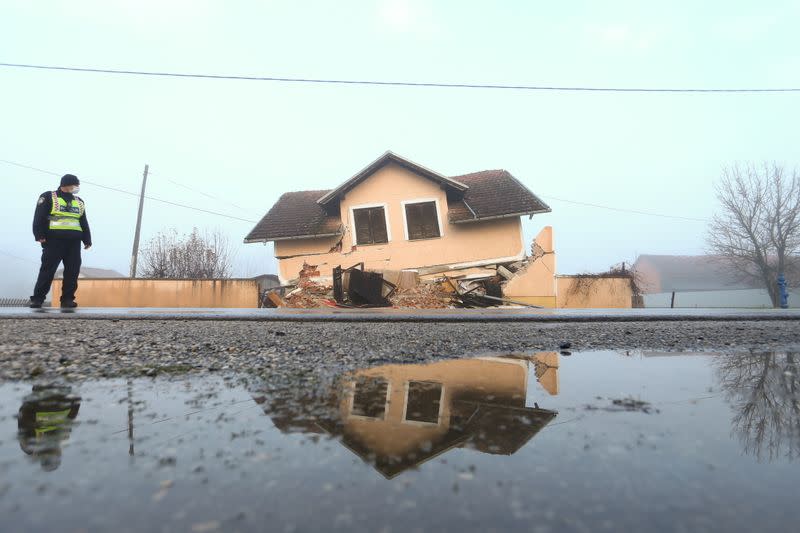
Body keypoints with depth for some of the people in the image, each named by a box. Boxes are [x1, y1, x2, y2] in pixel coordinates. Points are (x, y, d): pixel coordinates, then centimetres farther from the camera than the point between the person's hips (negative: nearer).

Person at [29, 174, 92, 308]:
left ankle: (67, 299, 5)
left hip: (74, 242, 5)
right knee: (48, 270, -5)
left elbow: (84, 223, 21)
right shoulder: (48, 197, 6)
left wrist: (87, 239, 13)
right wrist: (39, 235, -13)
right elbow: (39, 217, -2)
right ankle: (37, 298, 1)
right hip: (54, 240, -5)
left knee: (73, 271, 0)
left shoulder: (79, 202, 21)